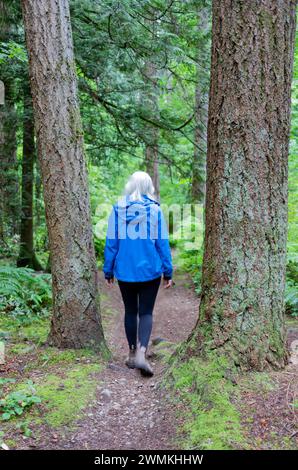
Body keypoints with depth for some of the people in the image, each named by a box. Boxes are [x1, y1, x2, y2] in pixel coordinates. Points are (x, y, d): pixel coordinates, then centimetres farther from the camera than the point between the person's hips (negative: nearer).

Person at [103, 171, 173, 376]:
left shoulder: (118, 209, -2)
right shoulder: (155, 209, -5)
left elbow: (111, 243, 1)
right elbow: (163, 243, -3)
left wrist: (108, 271, 8)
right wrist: (168, 272, 3)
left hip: (125, 271, 1)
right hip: (150, 271, -1)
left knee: (130, 311, 15)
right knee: (146, 312, 4)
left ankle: (132, 353, 23)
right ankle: (141, 353, -14)